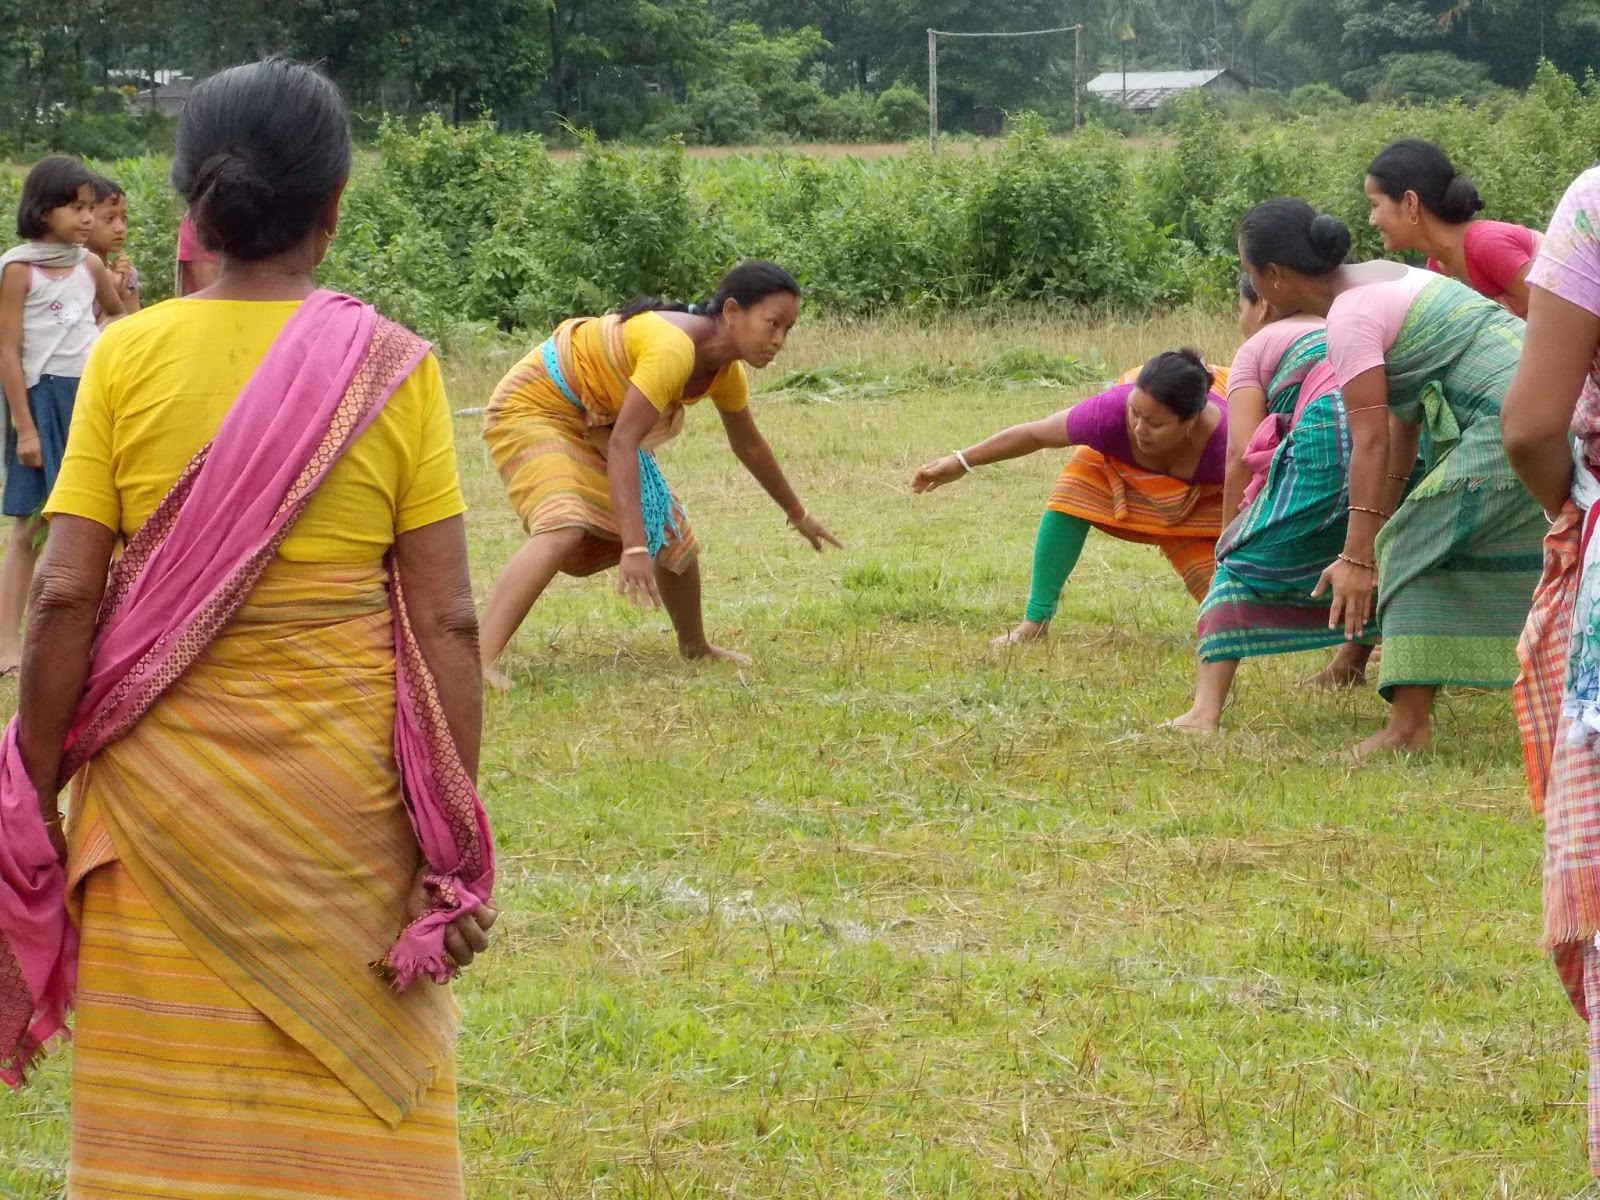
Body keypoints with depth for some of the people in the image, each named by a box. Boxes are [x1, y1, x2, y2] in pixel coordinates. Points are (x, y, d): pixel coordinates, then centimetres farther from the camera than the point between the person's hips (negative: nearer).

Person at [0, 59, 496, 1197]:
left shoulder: (128, 357, -3)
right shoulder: (391, 368, -4)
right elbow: (444, 622, -5)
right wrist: (459, 847, -1)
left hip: (165, 788, 1)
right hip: (345, 795, -1)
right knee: (351, 1104, 8)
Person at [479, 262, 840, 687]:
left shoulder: (726, 373, -5)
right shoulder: (674, 349, -35)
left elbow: (749, 446, 15)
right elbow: (622, 444, -40)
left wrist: (798, 514, 27)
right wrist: (634, 548, -45)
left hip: (594, 425, 9)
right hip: (532, 409, -9)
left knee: (672, 533, 13)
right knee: (564, 531, -32)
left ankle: (695, 646, 39)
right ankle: (481, 661, -42)